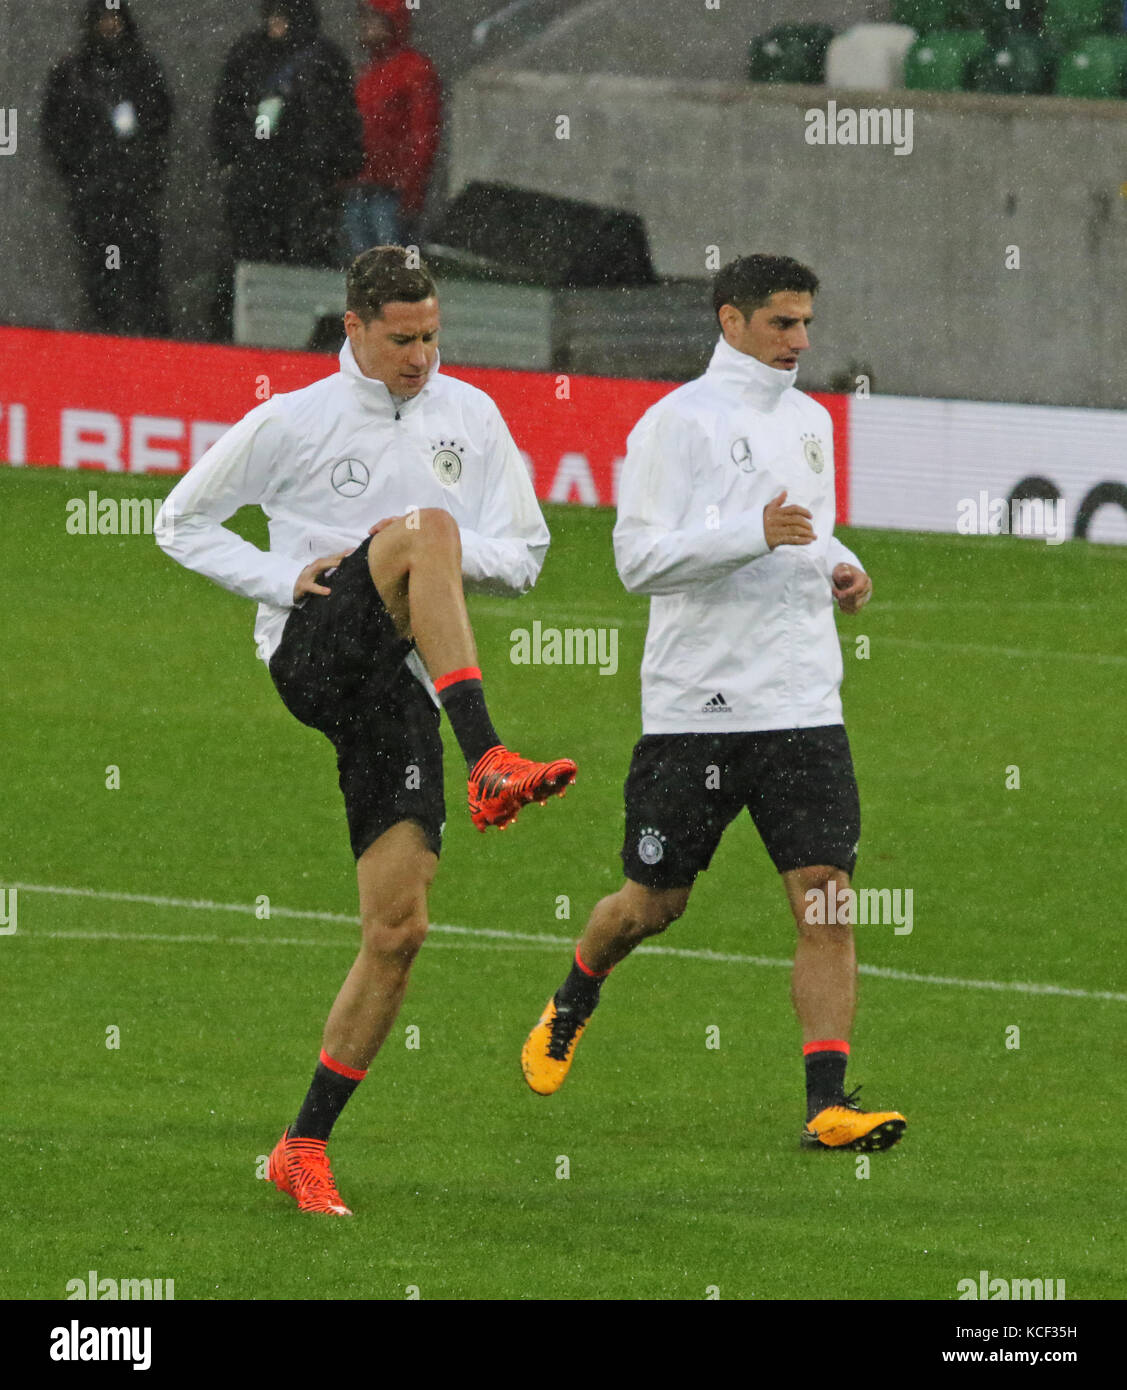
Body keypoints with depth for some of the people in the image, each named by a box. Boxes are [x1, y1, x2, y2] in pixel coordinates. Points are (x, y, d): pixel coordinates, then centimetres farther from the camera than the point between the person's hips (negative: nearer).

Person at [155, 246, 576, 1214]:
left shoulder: (469, 416, 13)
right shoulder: (292, 423, 3)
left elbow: (524, 555, 15)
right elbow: (182, 524, 11)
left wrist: (456, 555, -7)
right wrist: (283, 577, -4)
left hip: (402, 688, 4)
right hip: (313, 654, -4)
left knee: (399, 926, -6)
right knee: (425, 527, -32)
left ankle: (306, 1147, 5)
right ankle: (491, 765, -46)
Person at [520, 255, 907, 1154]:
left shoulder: (810, 422, 14)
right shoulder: (678, 423, -7)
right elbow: (640, 558, -15)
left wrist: (842, 567, 8)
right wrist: (757, 535, -24)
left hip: (803, 706, 5)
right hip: (695, 707, -5)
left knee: (826, 897, -10)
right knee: (654, 903, 8)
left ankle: (829, 1105, -13)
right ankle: (572, 1005, 40)